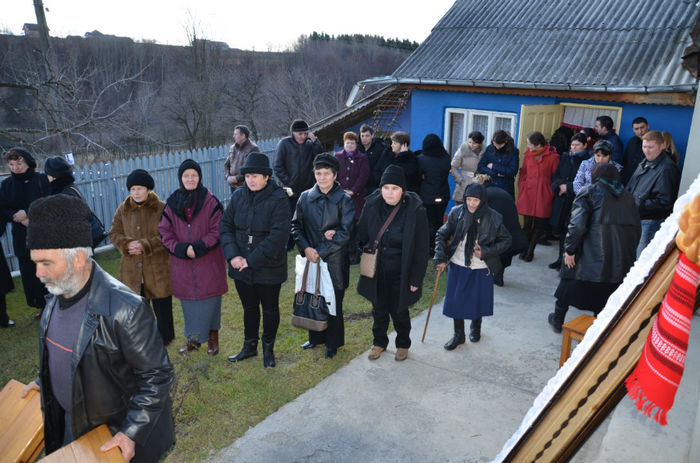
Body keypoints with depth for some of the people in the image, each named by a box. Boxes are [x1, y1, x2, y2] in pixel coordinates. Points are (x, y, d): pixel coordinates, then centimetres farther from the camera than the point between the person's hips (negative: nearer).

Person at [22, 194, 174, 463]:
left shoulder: (124, 309, -31)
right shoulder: (57, 294, -5)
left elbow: (157, 376, -24)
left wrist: (131, 433, -22)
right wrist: (44, 381, 22)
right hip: (71, 422, 7)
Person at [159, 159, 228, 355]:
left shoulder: (210, 201, -6)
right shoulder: (172, 203, 3)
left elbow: (217, 230, -8)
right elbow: (165, 232, 3)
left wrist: (199, 247, -17)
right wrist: (182, 249, -12)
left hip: (209, 262, -3)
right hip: (182, 263, 3)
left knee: (210, 299, 5)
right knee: (189, 300, 11)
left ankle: (213, 337, 22)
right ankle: (194, 338, 27)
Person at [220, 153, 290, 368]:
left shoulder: (278, 199, -16)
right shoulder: (238, 196, -2)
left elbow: (278, 235, -22)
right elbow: (225, 225, 0)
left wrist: (252, 260, -21)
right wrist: (233, 255, -14)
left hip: (269, 267, -4)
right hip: (241, 266, 4)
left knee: (270, 309, 14)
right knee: (249, 308, 21)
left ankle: (268, 348, 35)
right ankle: (249, 346, 40)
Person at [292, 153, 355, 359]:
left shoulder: (343, 200, -8)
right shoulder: (305, 197, 3)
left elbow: (346, 232, -12)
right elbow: (296, 226, 5)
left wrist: (320, 251, -15)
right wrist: (306, 248, -11)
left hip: (335, 260, -3)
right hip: (311, 258, 4)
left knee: (334, 302, 8)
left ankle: (333, 343, 25)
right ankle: (316, 337, 36)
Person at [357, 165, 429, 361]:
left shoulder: (415, 211, -18)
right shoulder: (372, 205, -8)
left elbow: (421, 249, -12)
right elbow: (362, 235, 4)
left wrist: (416, 279, -10)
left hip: (401, 272, -3)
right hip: (377, 270, 3)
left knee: (399, 311, 14)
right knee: (379, 308, 19)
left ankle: (403, 344, 41)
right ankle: (379, 342, 43)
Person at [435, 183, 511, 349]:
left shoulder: (493, 218, -13)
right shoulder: (456, 213, -10)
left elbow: (506, 240, -2)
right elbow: (442, 235, 1)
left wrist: (486, 252, -15)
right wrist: (441, 258, -8)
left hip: (481, 269, -1)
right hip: (458, 266, 1)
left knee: (478, 300, 14)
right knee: (456, 300, 6)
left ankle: (475, 327, 45)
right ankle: (459, 334, 28)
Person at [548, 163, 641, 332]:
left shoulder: (589, 192, 1)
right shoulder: (627, 196, 16)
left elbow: (577, 225, -11)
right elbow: (637, 228, 12)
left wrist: (569, 250, -7)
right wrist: (628, 251, 21)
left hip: (593, 253, -4)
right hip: (621, 258, 4)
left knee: (570, 282, 13)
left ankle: (557, 320, 27)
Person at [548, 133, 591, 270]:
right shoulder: (565, 157, 11)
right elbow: (555, 176, 12)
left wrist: (568, 187, -11)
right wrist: (560, 185, -7)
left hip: (576, 201, -5)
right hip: (562, 200, 5)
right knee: (561, 229, 10)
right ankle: (561, 258, 22)